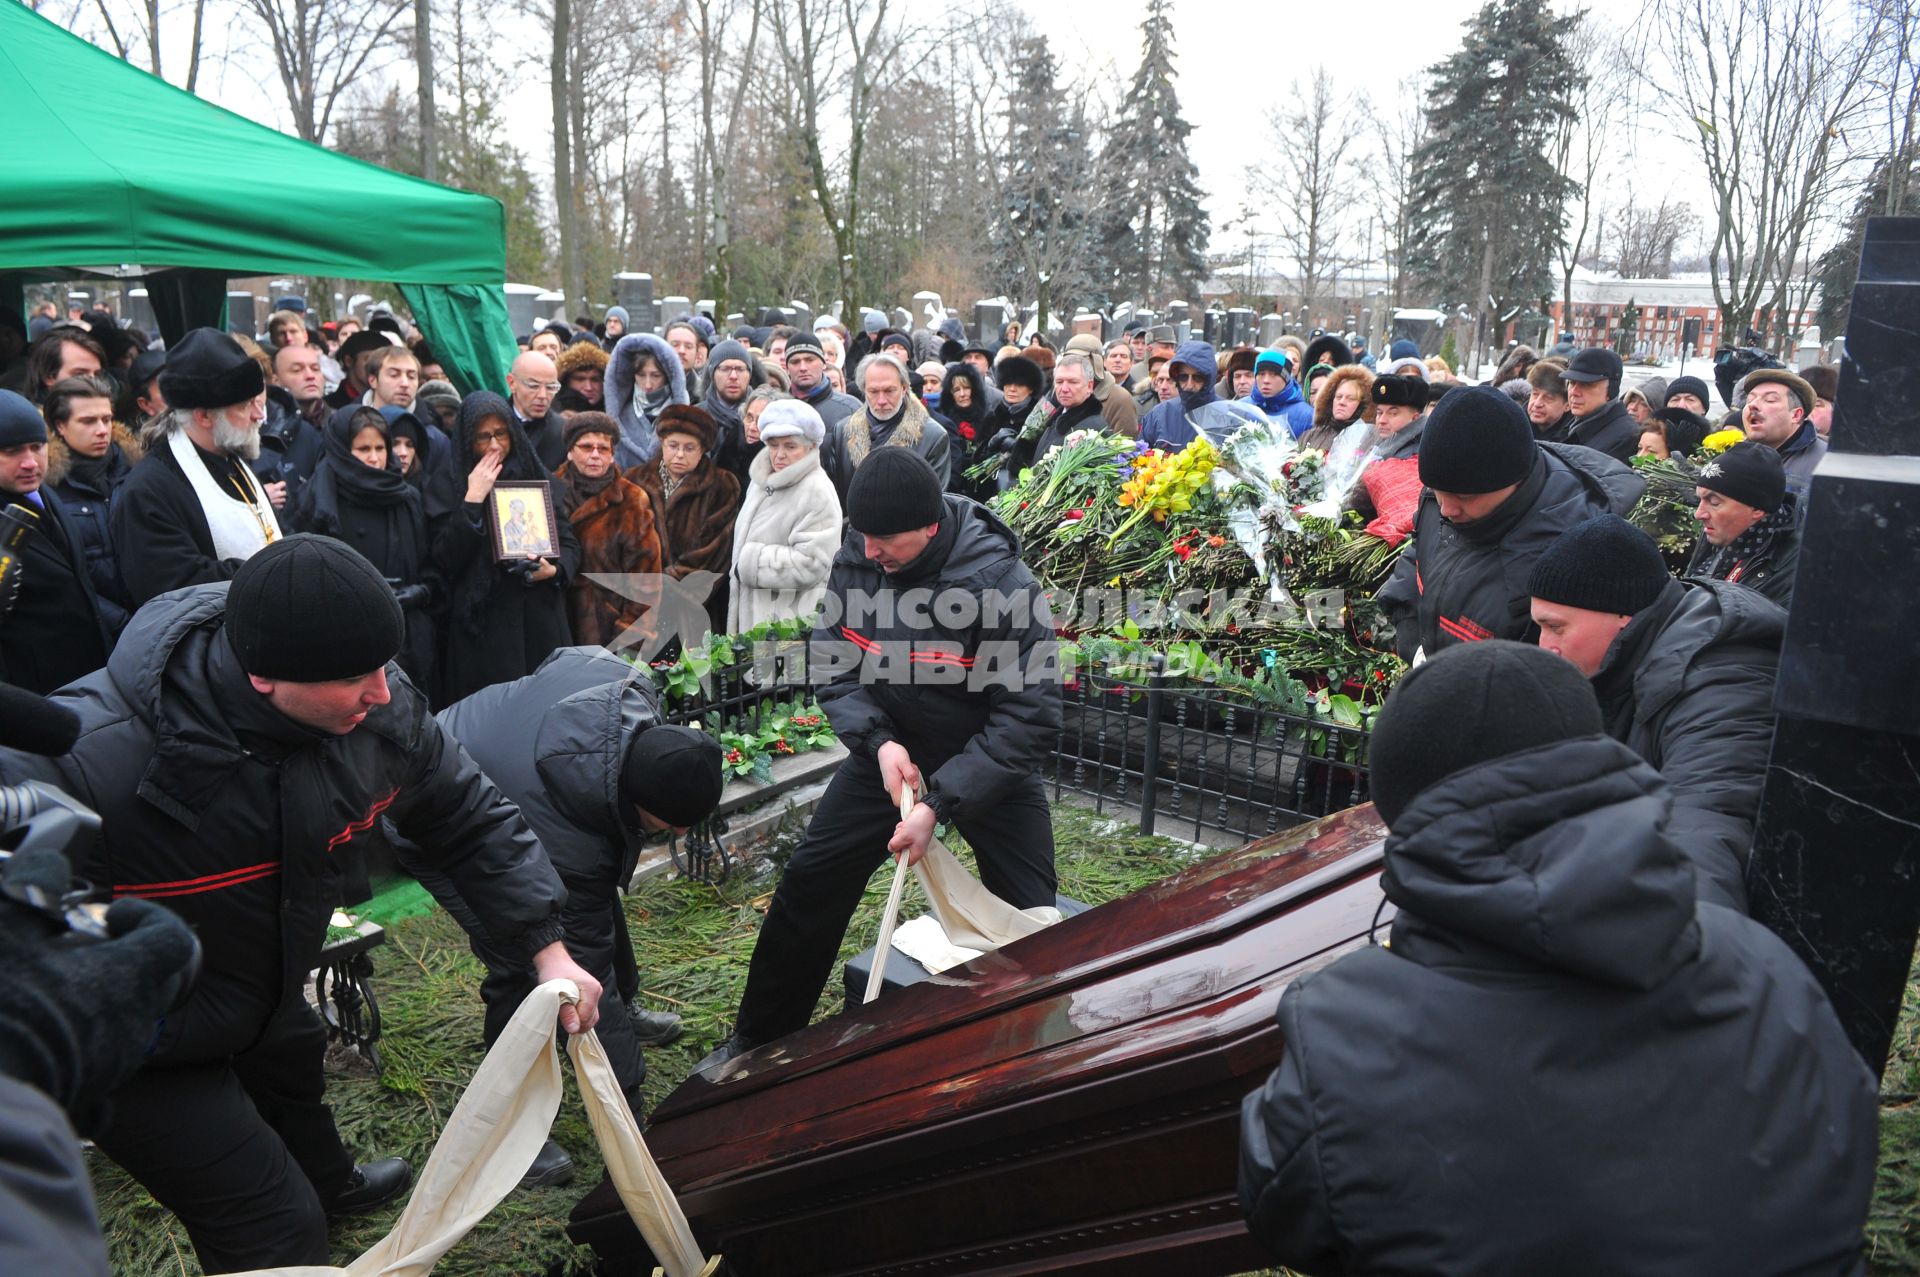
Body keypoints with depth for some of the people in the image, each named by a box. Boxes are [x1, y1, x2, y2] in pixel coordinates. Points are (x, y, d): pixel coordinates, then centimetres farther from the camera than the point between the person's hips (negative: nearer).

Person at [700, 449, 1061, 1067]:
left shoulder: (1003, 585, -29)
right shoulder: (856, 560, -15)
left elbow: (1028, 720, -28)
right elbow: (833, 663, -6)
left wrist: (939, 803, -32)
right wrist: (878, 741, -23)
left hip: (991, 762, -3)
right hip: (891, 750, 4)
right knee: (809, 884, 5)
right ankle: (758, 1038, 25)